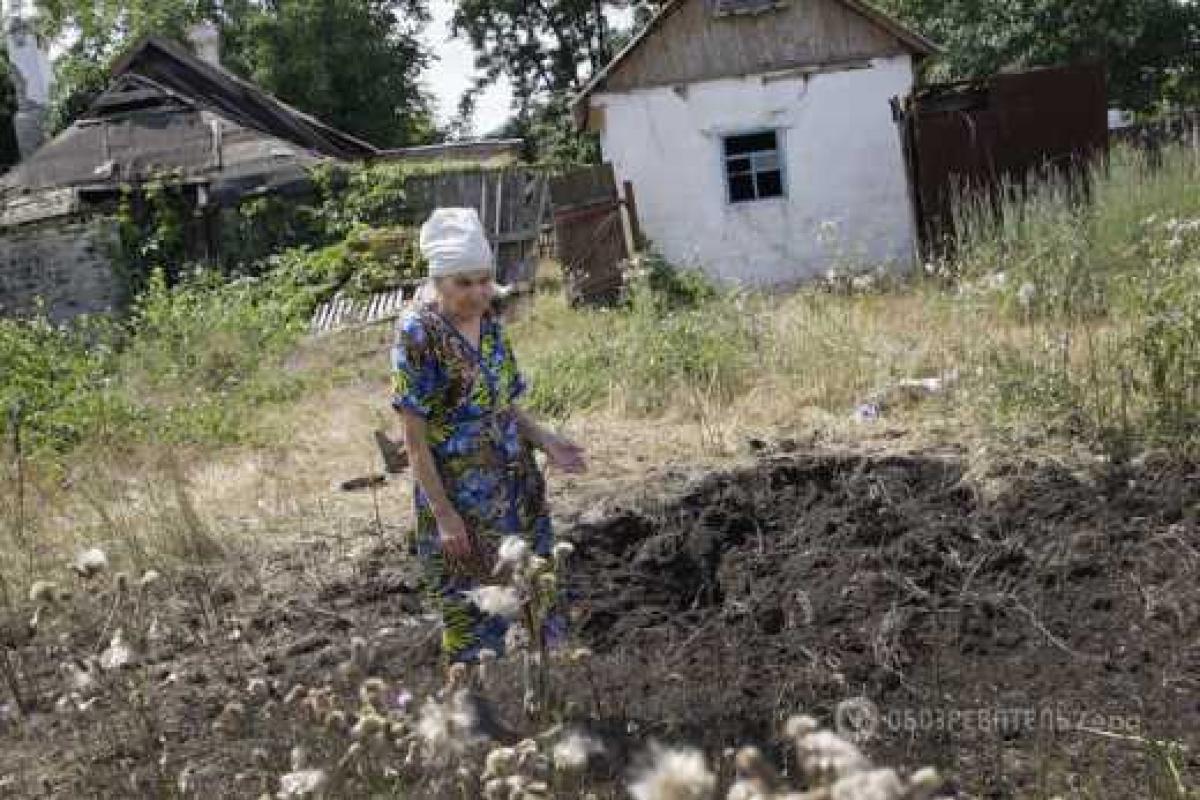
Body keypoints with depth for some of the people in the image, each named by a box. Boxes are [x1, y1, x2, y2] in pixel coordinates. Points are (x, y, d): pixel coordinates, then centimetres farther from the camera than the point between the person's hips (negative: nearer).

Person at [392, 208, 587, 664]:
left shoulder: (489, 323, 5)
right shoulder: (418, 334, -14)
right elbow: (415, 438, -14)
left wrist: (546, 441, -1)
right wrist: (443, 513, -16)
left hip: (518, 486, 6)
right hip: (461, 500, -6)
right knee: (473, 616, 4)